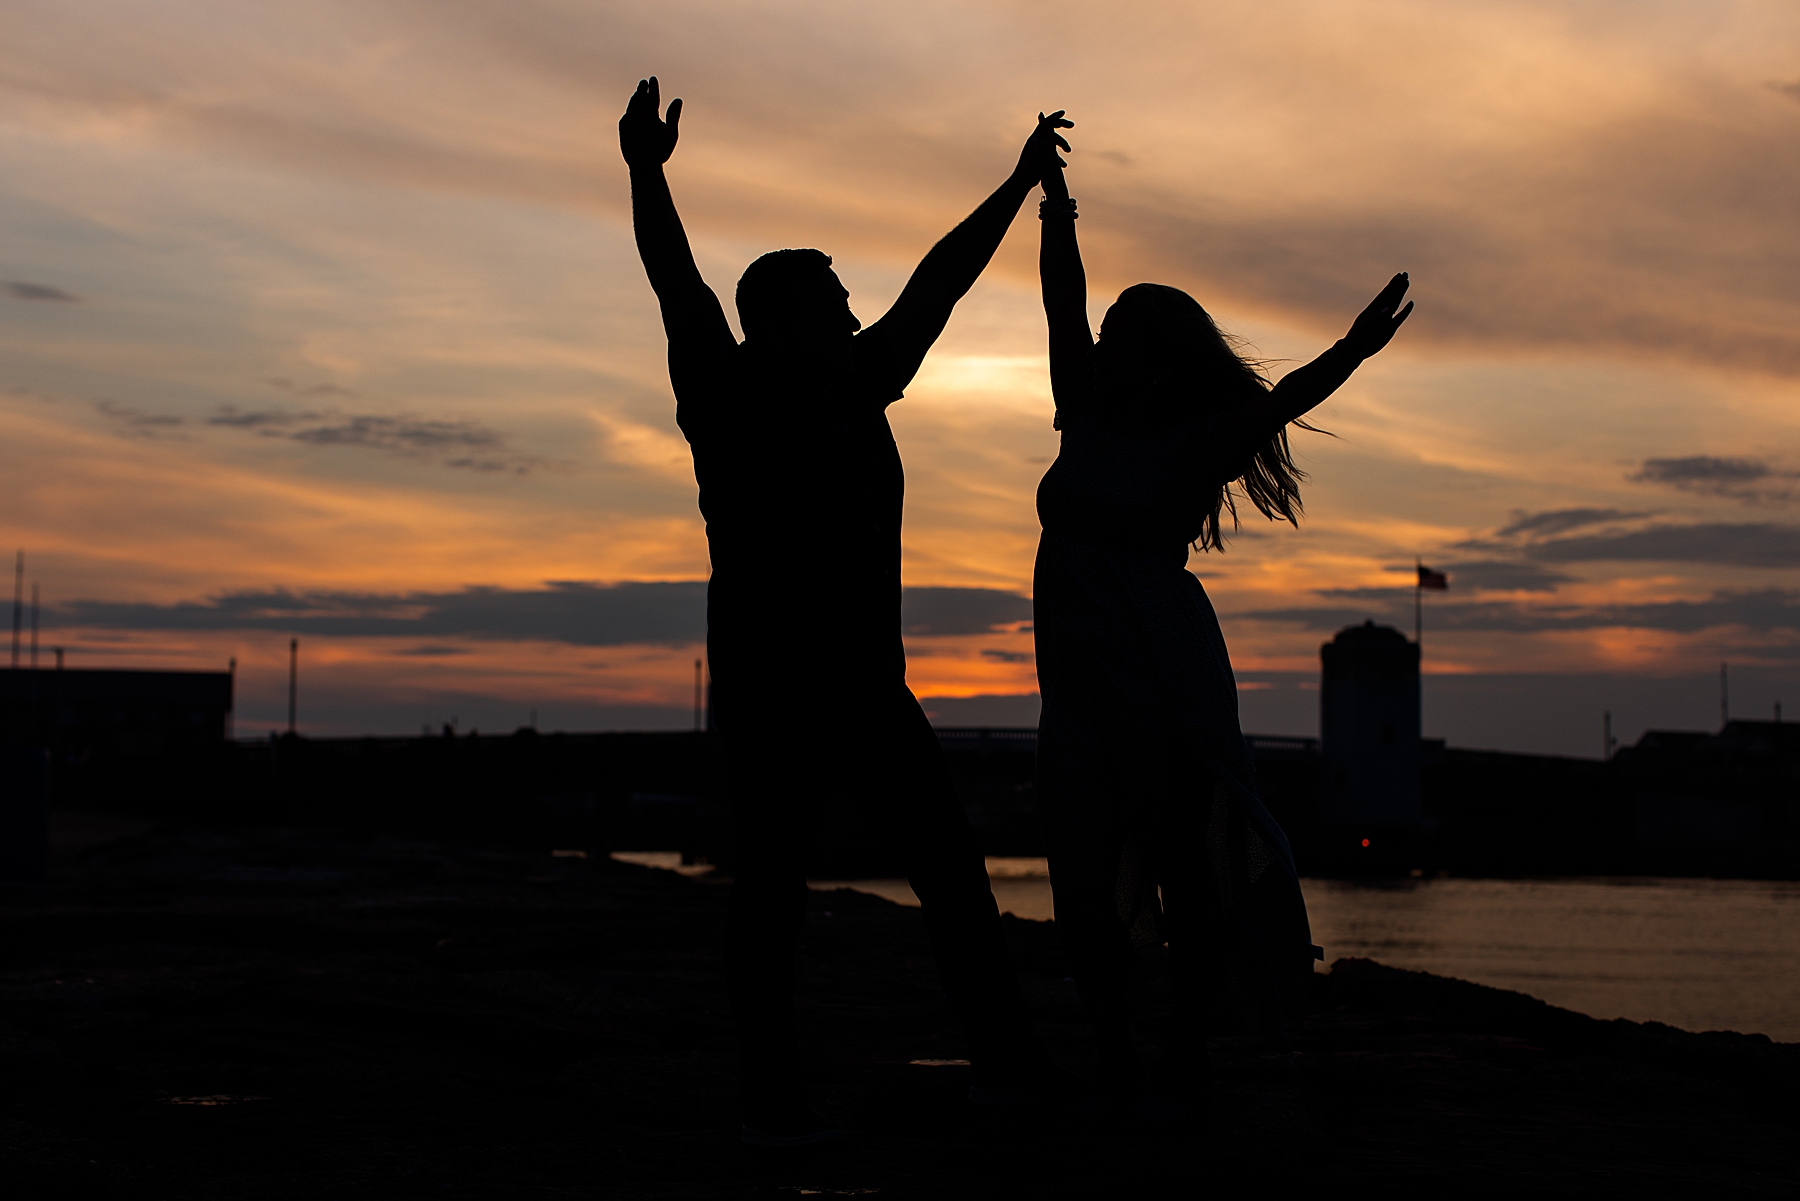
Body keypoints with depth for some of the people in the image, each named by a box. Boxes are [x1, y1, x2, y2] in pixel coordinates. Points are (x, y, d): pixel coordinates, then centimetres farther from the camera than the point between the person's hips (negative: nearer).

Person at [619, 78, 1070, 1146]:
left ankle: (1011, 1063, 9)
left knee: (953, 869, 3)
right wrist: (647, 174, -30)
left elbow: (938, 283, 19)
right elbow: (679, 287, -16)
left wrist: (1020, 186, 24)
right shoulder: (729, 396, -3)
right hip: (769, 689, -6)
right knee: (773, 889, -3)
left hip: (869, 688, 6)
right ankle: (774, 1101, 3)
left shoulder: (855, 387, 13)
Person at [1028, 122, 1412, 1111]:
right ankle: (1114, 1071, 10)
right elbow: (1062, 303, 15)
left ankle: (1186, 1070, 3)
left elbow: (1280, 402, -16)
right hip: (1081, 690, 5)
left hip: (1169, 685, -5)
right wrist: (1056, 209, 13)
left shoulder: (1190, 449, -1)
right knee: (1085, 882, 2)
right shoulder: (1088, 423, 13)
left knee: (1187, 874, -3)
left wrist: (1354, 350, -30)